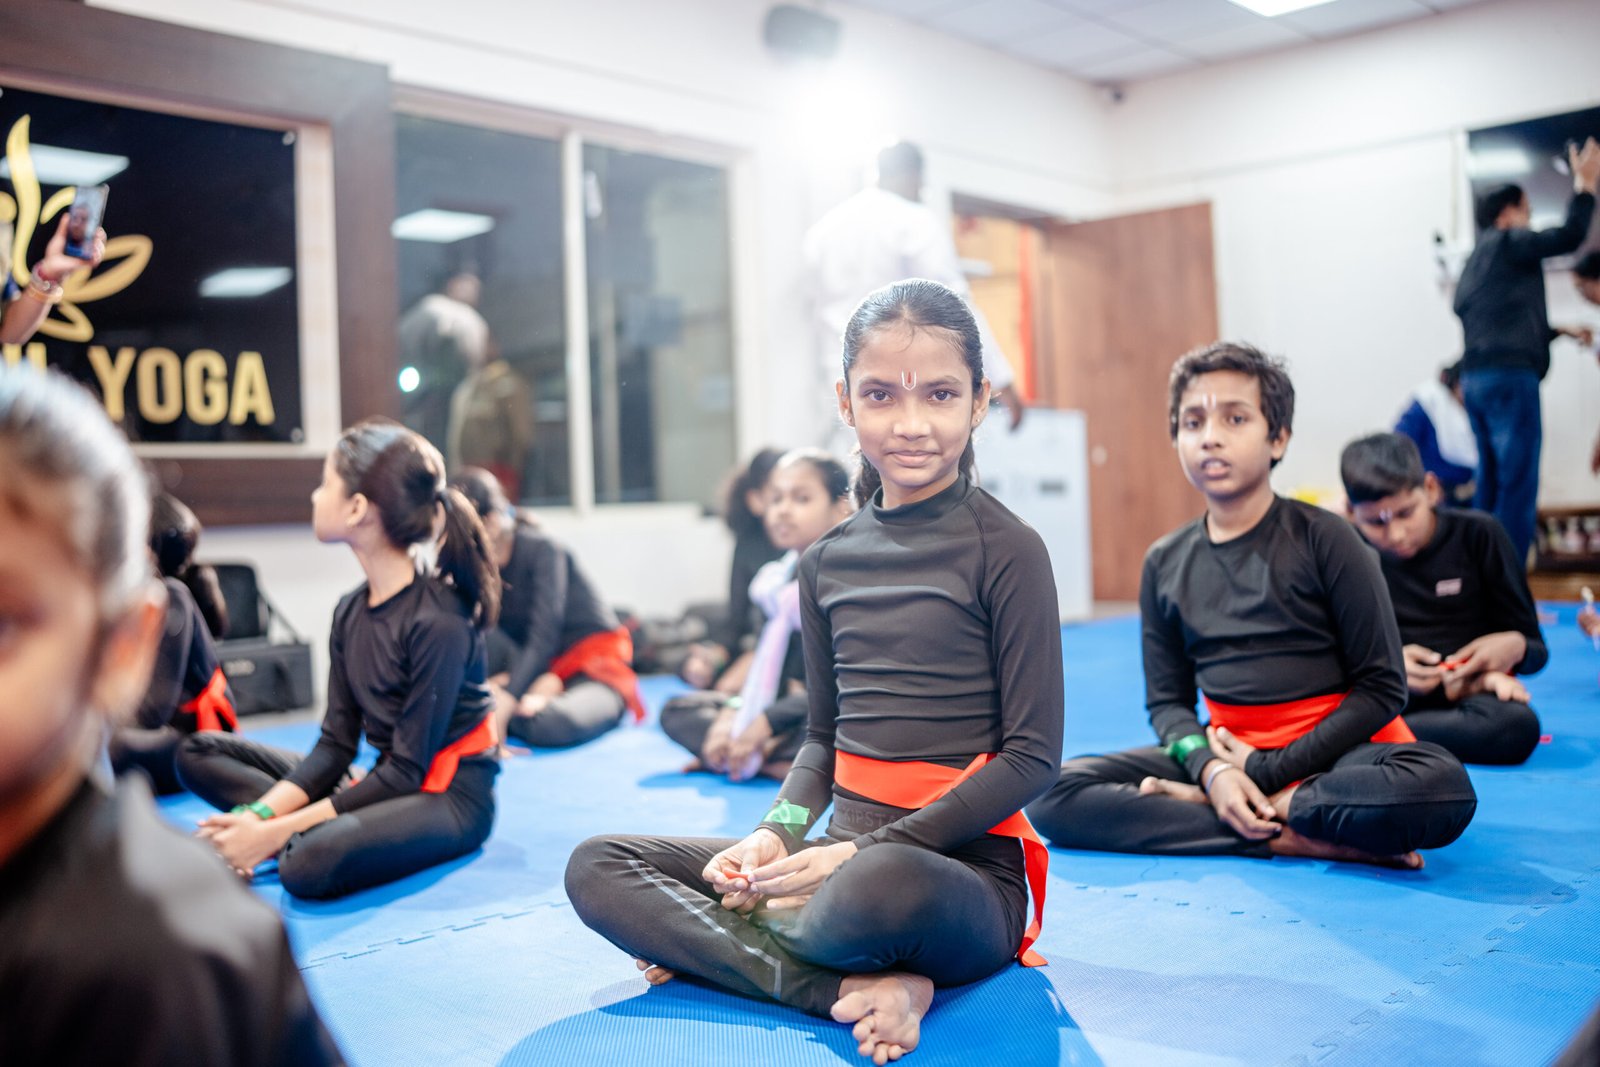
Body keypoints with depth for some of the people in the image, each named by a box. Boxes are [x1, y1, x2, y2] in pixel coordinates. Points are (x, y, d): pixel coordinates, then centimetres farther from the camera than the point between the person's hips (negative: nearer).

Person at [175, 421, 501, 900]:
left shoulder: (438, 622, -21)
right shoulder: (351, 611, 4)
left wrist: (278, 829, -21)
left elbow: (406, 771, -19)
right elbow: (336, 743, 3)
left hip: (449, 798, -9)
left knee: (313, 863, -38)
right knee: (199, 753, 5)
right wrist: (262, 812, -13)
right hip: (383, 781, 9)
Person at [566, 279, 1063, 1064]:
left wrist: (865, 850, -16)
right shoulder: (828, 560, 9)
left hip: (966, 866, -6)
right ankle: (854, 991, -19)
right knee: (597, 868, -3)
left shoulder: (1005, 550, -7)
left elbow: (1031, 755, -10)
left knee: (882, 881, -42)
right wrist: (777, 834, -4)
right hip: (846, 852, 7)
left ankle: (707, 947, -10)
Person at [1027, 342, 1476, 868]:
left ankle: (1192, 805, -21)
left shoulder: (1324, 539, -5)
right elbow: (1168, 700, 7)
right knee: (1053, 791, -18)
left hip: (1329, 749, -3)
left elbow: (1381, 688, -7)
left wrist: (1270, 770, -14)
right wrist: (1212, 769, -15)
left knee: (1440, 786, -36)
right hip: (1225, 751, 3)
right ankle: (1293, 838, -21)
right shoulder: (1166, 563, 6)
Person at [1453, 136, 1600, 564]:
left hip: (1475, 379, 9)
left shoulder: (1473, 265, 25)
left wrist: (1556, 331, 28)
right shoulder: (1507, 243, 0)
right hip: (1510, 377, -9)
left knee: (1491, 481, 10)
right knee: (1519, 484, -11)